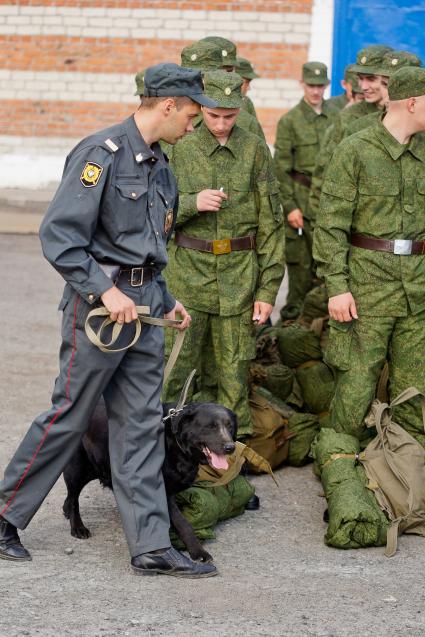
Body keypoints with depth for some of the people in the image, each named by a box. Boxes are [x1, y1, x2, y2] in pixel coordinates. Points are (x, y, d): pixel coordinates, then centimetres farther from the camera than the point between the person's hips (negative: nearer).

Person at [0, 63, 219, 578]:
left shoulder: (157, 165, 15)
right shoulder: (102, 153, -13)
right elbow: (58, 234, -19)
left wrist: (164, 300, 20)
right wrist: (105, 290, -22)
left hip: (141, 307, 8)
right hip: (98, 304, -8)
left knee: (141, 425, 6)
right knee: (68, 417, -1)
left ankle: (151, 545, 6)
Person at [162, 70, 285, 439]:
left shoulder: (254, 150, 2)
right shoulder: (180, 148, 1)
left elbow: (271, 223, 4)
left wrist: (268, 288, 0)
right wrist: (192, 204, -16)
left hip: (239, 276, 0)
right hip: (187, 272, 0)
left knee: (235, 371, 4)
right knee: (179, 367, 0)